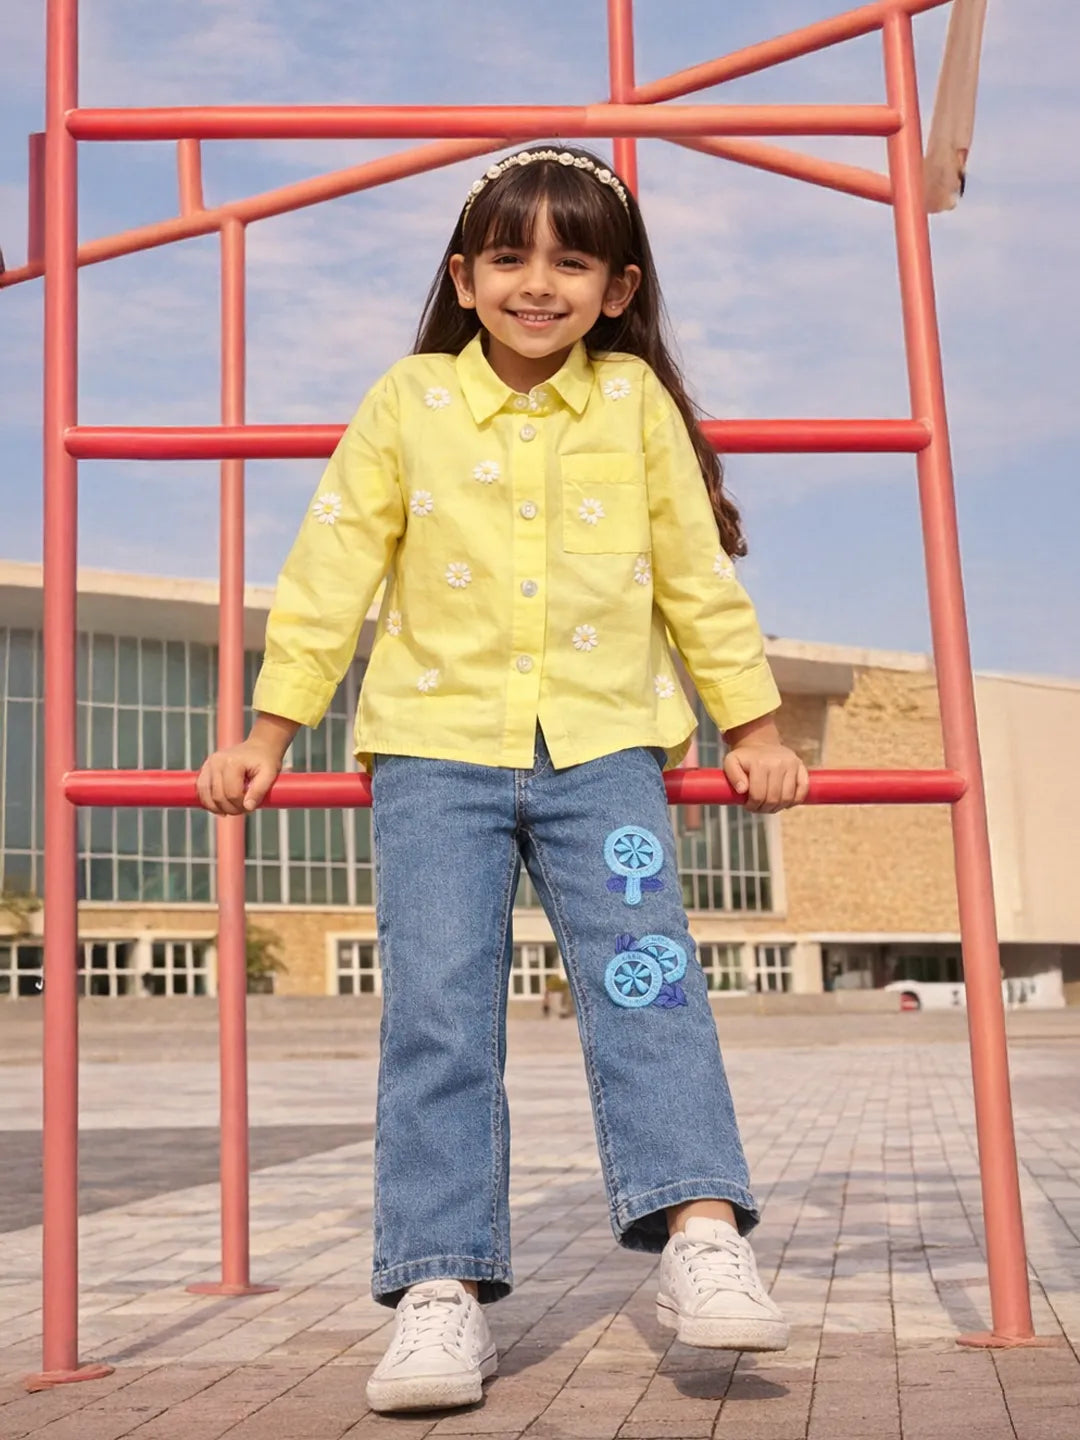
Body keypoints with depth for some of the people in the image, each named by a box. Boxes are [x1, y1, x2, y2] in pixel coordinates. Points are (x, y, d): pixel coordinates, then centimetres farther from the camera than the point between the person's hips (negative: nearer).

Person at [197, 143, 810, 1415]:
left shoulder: (638, 401, 8)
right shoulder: (406, 401, 6)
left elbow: (698, 576, 14)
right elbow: (330, 575, 9)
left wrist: (753, 727, 14)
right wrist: (268, 731, 7)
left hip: (603, 746, 1)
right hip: (437, 744, 0)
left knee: (645, 973, -16)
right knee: (436, 1004, -8)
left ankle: (701, 1237, -14)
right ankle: (441, 1288, -5)